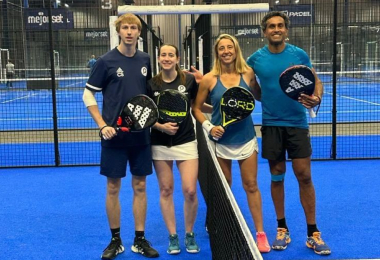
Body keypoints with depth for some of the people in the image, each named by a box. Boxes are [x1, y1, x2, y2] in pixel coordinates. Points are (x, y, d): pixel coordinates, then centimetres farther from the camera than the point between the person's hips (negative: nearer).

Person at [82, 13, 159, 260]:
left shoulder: (145, 60, 6)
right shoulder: (106, 61, -6)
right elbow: (88, 95, -2)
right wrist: (103, 125, -11)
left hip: (141, 135, 4)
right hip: (115, 135, -3)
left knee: (140, 187, 8)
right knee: (113, 188, 4)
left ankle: (140, 240, 19)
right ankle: (116, 240, 20)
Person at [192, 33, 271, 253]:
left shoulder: (248, 73, -4)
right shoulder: (209, 79, -7)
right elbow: (196, 108, 0)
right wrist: (209, 127, -13)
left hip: (246, 137, 1)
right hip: (221, 140, 0)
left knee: (251, 185, 4)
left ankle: (260, 233, 14)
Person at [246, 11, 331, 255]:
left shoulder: (299, 54, -3)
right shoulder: (256, 59, 0)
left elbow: (316, 82, 2)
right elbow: (252, 89, 13)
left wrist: (317, 98, -18)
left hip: (297, 123, -1)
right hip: (271, 124, 1)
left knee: (304, 176, -1)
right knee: (277, 176, 8)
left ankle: (313, 233, 10)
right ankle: (282, 229, 23)